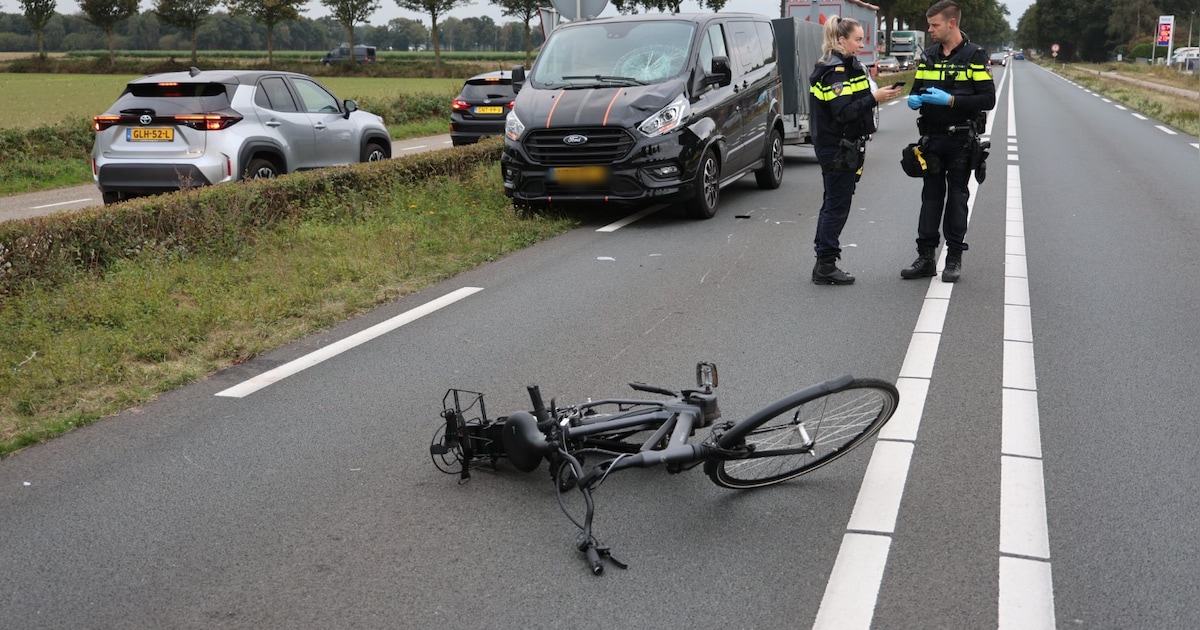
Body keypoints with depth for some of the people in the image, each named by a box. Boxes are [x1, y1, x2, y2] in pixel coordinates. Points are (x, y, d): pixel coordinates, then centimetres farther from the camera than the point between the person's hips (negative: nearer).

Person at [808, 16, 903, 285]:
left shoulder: (844, 66, 16)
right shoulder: (834, 71, -15)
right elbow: (843, 112, -24)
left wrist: (878, 95, 8)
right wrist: (874, 98, -25)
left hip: (839, 148, 10)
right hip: (838, 149, -10)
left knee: (833, 205, 14)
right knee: (837, 206, -5)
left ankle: (824, 263, 21)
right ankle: (825, 266, 1)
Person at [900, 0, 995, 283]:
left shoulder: (975, 55, -6)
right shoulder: (928, 56, 9)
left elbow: (987, 99, -12)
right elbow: (916, 90, 15)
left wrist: (951, 100, -22)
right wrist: (913, 100, -8)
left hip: (960, 140, -4)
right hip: (931, 138, 4)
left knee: (957, 198, 4)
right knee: (931, 196, 6)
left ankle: (954, 259, 12)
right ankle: (926, 257, 11)